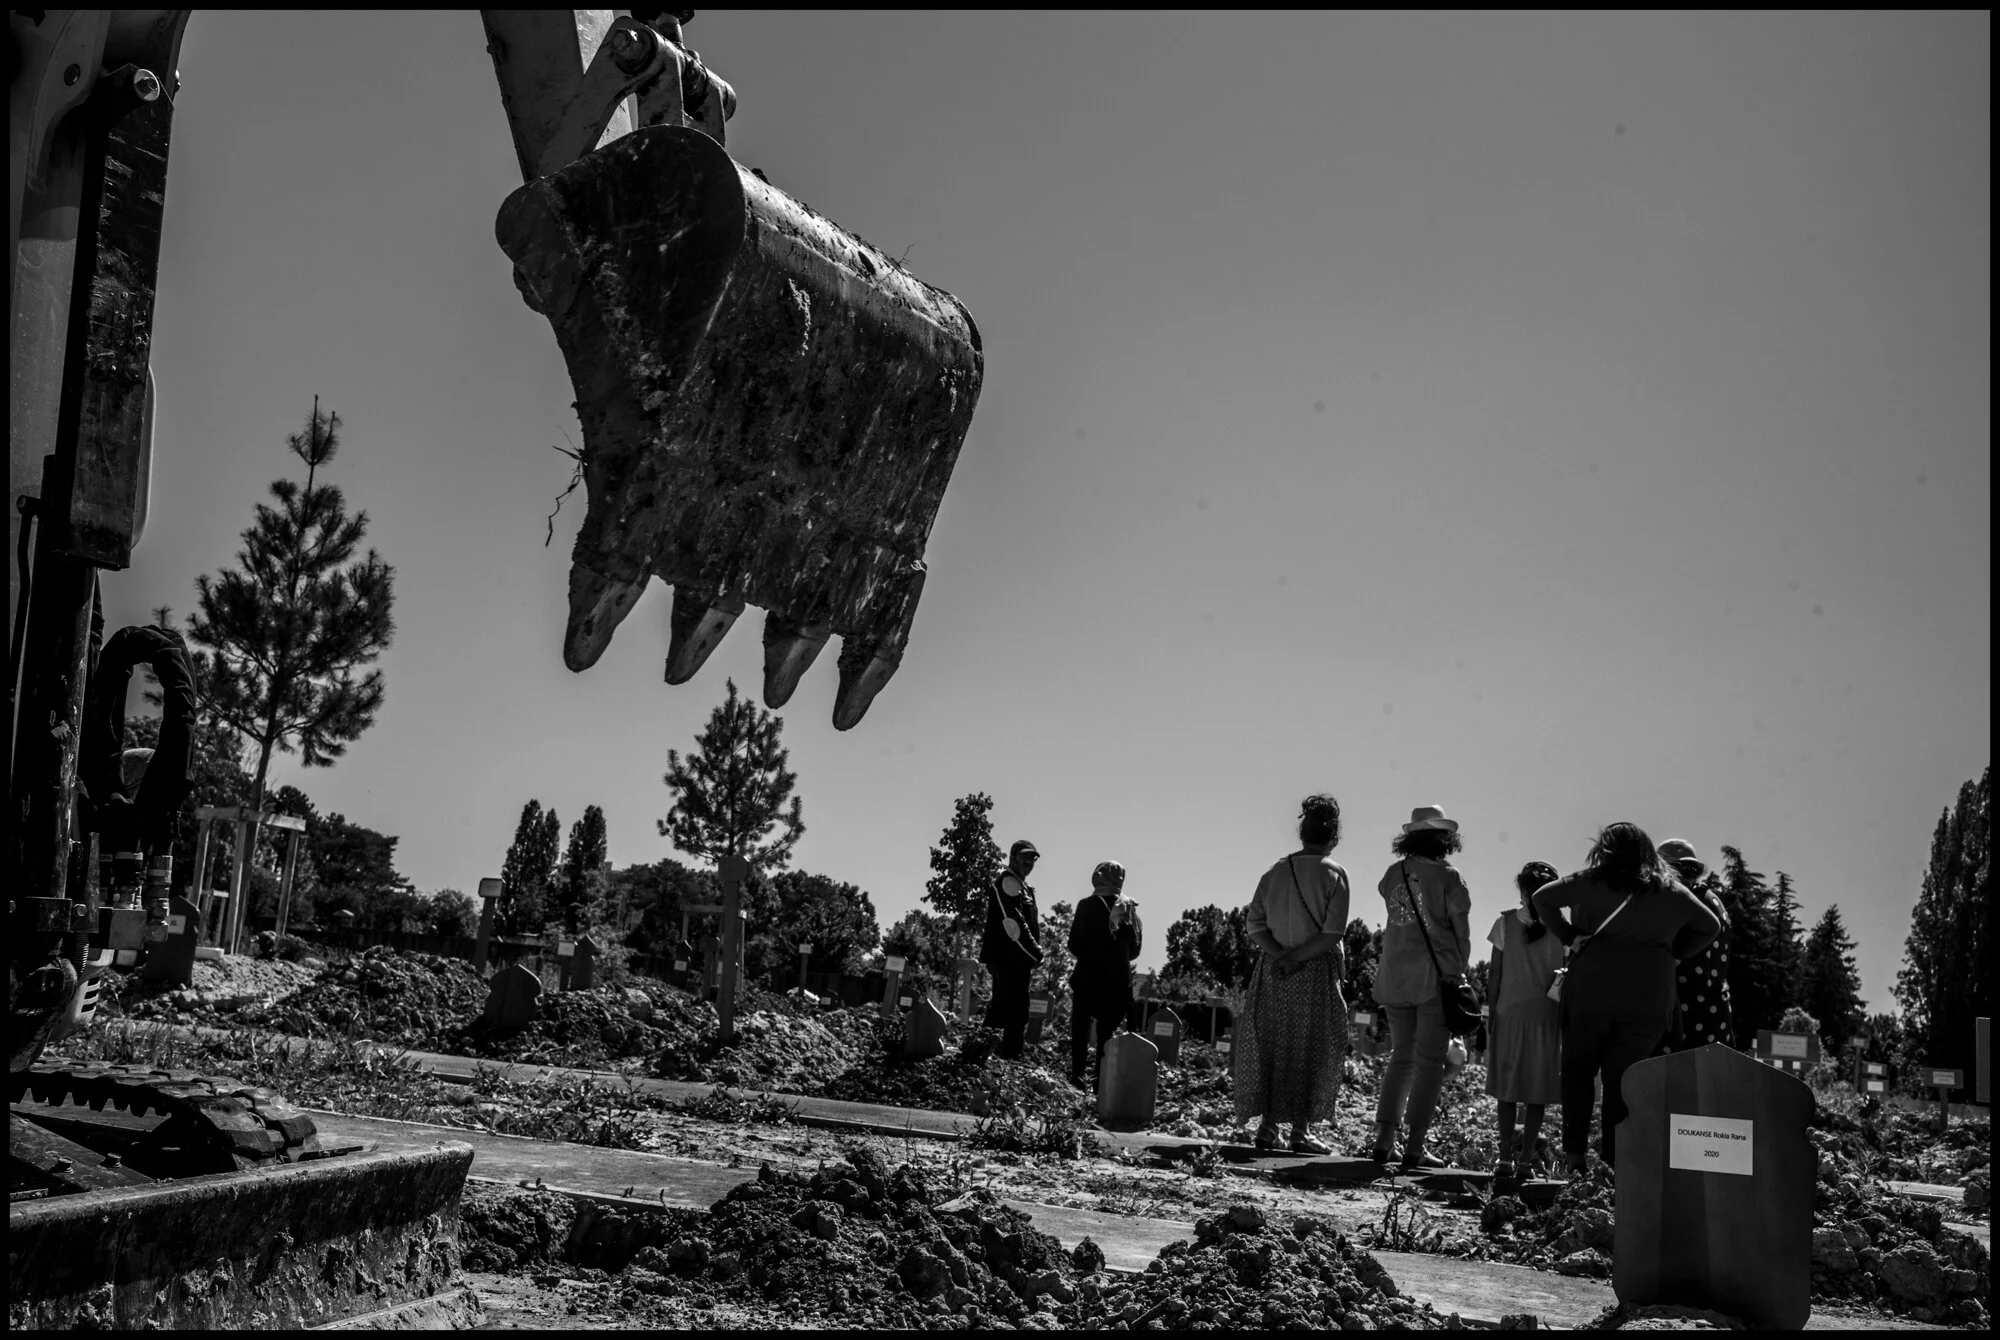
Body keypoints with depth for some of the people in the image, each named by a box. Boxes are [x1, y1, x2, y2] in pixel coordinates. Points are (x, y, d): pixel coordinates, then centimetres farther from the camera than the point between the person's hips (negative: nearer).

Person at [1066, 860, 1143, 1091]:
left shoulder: (1087, 905, -9)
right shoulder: (1129, 909, 0)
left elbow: (1075, 944, -7)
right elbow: (1134, 949, 5)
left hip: (1088, 977, -2)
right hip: (1118, 980, 3)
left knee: (1080, 1029, 9)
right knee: (1107, 1031, 12)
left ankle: (1077, 1075, 5)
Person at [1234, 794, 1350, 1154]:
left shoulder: (1276, 871, 6)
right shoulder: (1334, 874, -6)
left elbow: (1253, 926, 0)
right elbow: (1331, 934, -15)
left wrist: (1280, 955, -8)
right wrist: (1296, 958, -10)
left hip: (1272, 970, 4)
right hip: (1315, 974, -4)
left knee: (1270, 1044, 9)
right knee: (1311, 1050, 3)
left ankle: (1267, 1125, 9)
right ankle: (1300, 1130, 1)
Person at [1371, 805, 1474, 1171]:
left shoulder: (1393, 875, 4)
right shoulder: (1448, 878, -7)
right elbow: (1461, 934, -3)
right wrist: (1458, 973, 9)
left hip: (1394, 974, 5)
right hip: (1435, 975, -4)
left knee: (1401, 1056, 15)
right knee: (1429, 1061, 1)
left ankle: (1383, 1141, 10)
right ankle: (1413, 1149, -2)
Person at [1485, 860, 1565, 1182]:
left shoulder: (1505, 923, -4)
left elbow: (1495, 978, -2)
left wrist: (1492, 1016, 8)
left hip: (1509, 1014, 0)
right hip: (1548, 1018, 0)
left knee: (1507, 1089, 7)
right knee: (1538, 1091, 7)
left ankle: (1506, 1158, 1)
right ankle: (1525, 1159, 7)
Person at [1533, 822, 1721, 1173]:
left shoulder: (1593, 881, 4)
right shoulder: (1671, 892, 12)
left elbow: (1542, 897, 1)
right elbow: (1711, 926, 21)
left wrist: (1568, 936, 5)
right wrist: (1671, 954, 17)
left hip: (1592, 988, -2)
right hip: (1649, 998, 2)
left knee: (1577, 1070, 10)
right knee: (1622, 1078, 6)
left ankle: (1575, 1151, 1)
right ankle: (1615, 1161, 2)